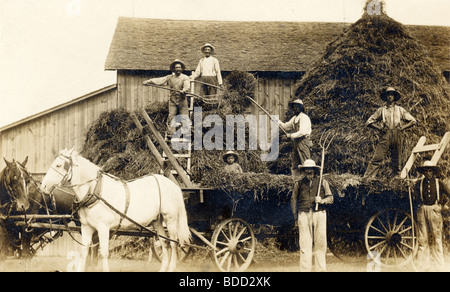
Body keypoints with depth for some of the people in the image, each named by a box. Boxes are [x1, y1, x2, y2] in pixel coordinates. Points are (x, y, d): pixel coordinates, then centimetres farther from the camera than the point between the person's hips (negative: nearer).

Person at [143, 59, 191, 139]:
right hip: (172, 100, 2)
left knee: (184, 118, -3)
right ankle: (170, 136, -1)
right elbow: (159, 80, 4)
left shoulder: (185, 78, 3)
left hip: (182, 100, -2)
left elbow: (187, 86, -16)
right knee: (171, 117, -4)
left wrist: (183, 90, -39)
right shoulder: (169, 78, 11)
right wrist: (148, 81, -7)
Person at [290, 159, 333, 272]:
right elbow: (293, 199, 18)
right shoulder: (299, 183, 11)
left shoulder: (322, 182, 9)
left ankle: (321, 269, 8)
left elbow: (330, 198, 10)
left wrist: (322, 201, -11)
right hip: (304, 215, 0)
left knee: (320, 245, 1)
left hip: (319, 213, 0)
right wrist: (295, 216, 11)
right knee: (305, 245, -3)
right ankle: (305, 270, 0)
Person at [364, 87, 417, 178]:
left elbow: (413, 121, 17)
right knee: (377, 158, -14)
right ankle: (367, 178, -20)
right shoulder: (381, 110, 14)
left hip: (397, 136, 2)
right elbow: (369, 122, 14)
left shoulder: (400, 110, 17)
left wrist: (402, 128, 3)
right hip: (385, 136, -2)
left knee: (396, 161, 2)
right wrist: (379, 128, -1)